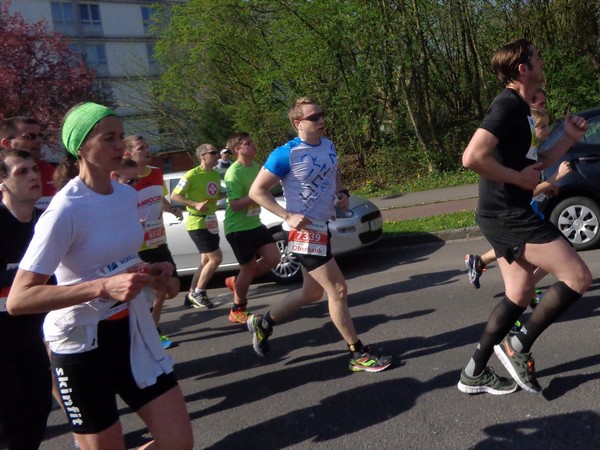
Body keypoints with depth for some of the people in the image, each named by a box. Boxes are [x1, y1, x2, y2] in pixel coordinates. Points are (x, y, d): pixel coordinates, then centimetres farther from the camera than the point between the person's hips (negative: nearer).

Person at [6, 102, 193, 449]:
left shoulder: (129, 195, 2)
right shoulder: (66, 210, -19)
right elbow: (18, 299, -25)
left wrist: (149, 272, 0)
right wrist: (104, 287, -34)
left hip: (132, 328, 6)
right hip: (81, 342, -6)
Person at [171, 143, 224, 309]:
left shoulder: (216, 175, 8)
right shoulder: (192, 175, -16)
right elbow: (174, 196, -13)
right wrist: (195, 204, -24)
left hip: (211, 222, 8)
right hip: (197, 223, -8)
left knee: (206, 261, 12)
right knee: (216, 258, -10)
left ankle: (192, 295, 22)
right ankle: (197, 293, 4)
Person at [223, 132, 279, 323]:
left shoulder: (256, 167, 6)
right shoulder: (234, 173, -19)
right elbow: (234, 205, -25)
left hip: (255, 224, 8)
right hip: (238, 228, -8)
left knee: (273, 258, 3)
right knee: (249, 268, 1)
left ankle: (237, 282, 22)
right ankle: (237, 311, 20)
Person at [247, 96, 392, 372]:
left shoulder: (328, 146, 6)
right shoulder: (286, 154, -17)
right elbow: (257, 191, -13)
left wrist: (342, 194, 2)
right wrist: (288, 216, -22)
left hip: (323, 228, 9)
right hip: (305, 232, -9)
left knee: (313, 292, 18)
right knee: (338, 290, -6)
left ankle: (263, 323, 35)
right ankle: (358, 355, 9)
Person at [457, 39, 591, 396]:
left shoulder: (521, 109, 17)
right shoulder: (508, 105, -16)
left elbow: (533, 163, 24)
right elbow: (473, 157, -29)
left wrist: (570, 139, 12)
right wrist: (519, 178, -18)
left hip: (507, 214, 11)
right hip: (508, 215, -11)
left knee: (520, 295, 16)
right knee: (579, 277, -7)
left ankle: (474, 373, 22)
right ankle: (519, 348, 2)